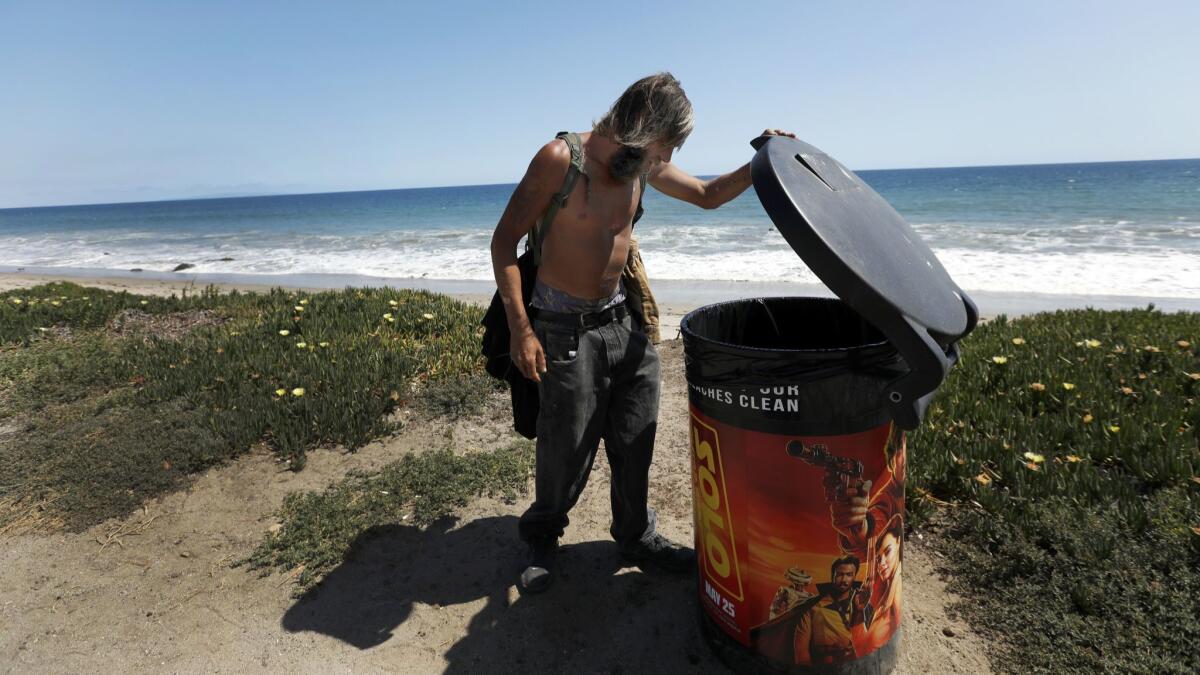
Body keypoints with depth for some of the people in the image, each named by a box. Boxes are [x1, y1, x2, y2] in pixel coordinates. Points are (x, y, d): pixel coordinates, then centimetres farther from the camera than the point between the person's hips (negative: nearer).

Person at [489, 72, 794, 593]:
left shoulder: (644, 165, 6)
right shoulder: (561, 158, -14)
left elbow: (709, 195, 20)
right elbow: (504, 241, -13)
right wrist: (520, 330, -19)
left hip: (621, 320, 6)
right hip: (564, 329, -6)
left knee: (635, 439, 11)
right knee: (566, 449, 4)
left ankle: (635, 536, 32)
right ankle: (542, 539, 32)